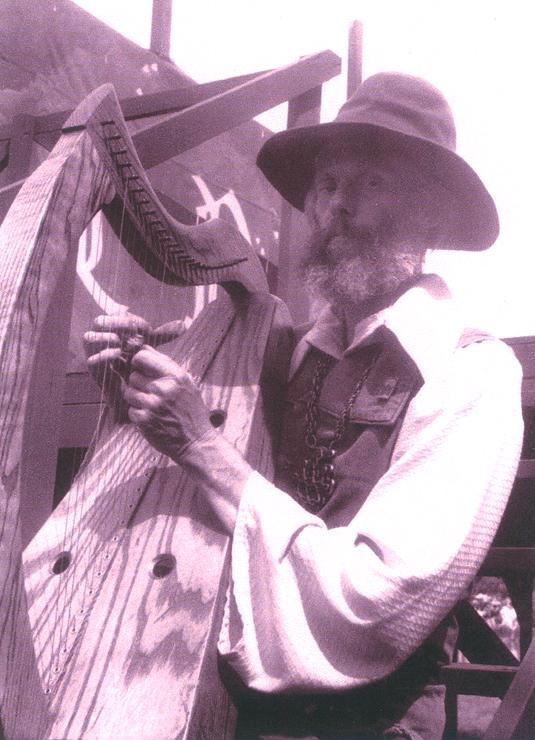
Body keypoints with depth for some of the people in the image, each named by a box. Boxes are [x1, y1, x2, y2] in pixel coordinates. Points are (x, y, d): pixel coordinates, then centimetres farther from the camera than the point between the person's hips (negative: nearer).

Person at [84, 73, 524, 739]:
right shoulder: (301, 351, 6)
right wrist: (143, 378, -4)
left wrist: (205, 449, -18)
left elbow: (376, 604, -19)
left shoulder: (472, 374, -11)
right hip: (232, 684, 5)